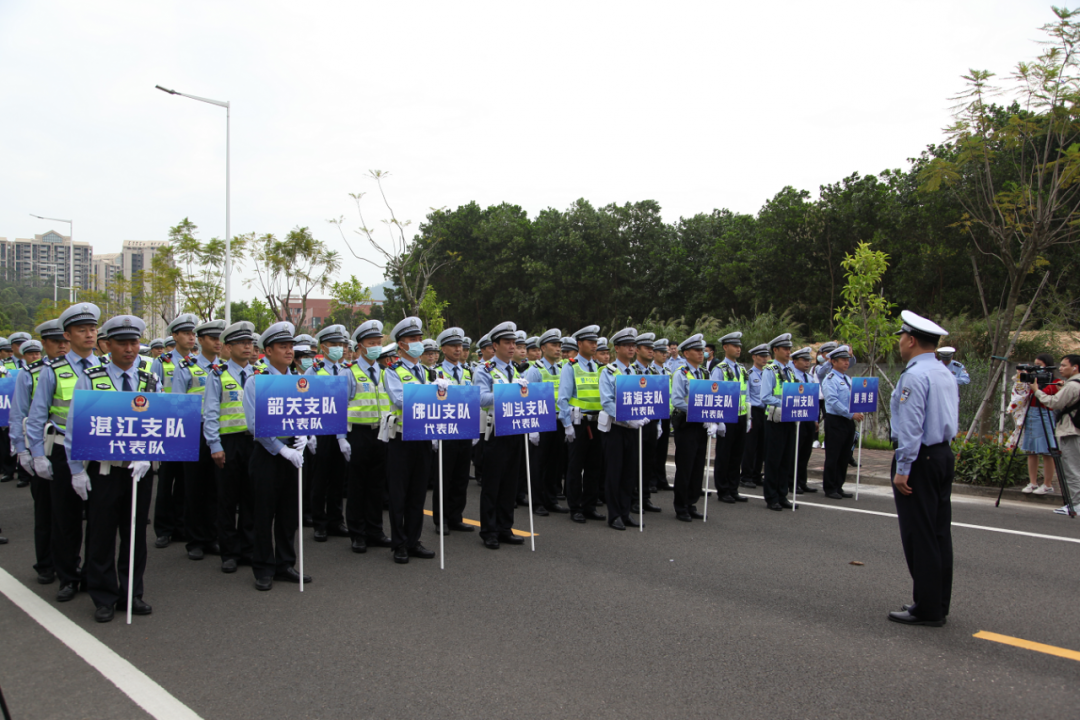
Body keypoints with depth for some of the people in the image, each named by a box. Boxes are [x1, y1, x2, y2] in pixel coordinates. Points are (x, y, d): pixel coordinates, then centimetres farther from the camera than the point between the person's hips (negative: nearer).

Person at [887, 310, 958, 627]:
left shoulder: (915, 375, -17)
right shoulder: (946, 373, 13)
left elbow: (910, 426, -21)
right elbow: (953, 418, 19)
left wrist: (902, 469, -18)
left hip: (920, 458, -10)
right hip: (944, 455, 10)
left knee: (919, 536, -3)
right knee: (940, 532, 13)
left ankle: (927, 609, 4)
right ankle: (939, 604, 22)